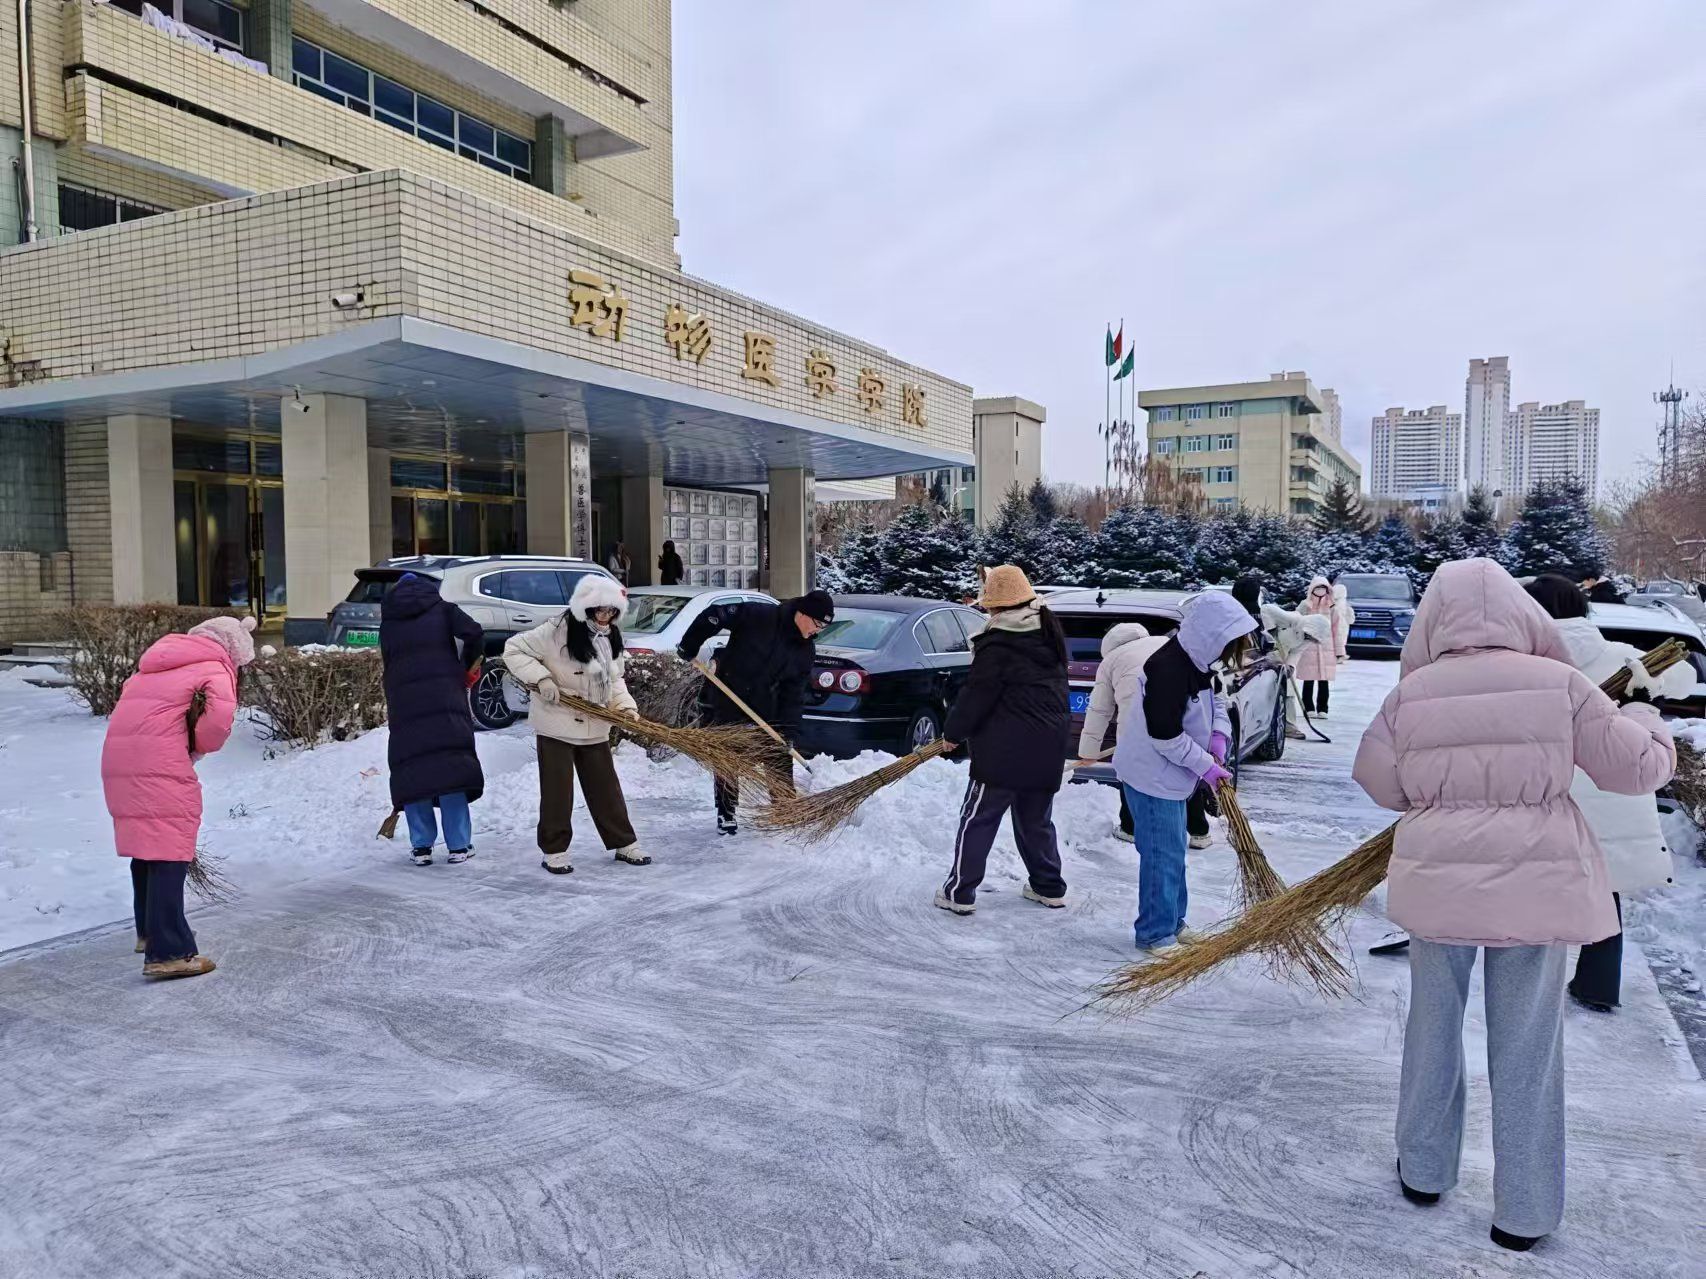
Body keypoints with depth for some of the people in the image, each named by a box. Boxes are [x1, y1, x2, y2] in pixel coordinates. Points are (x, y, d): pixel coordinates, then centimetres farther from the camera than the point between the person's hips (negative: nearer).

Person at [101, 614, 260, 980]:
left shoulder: (158, 663, 27)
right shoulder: (216, 669, 2)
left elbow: (134, 700, 23)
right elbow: (221, 714, -17)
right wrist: (200, 745, 1)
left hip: (118, 760, 8)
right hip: (160, 764, -8)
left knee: (145, 845, 21)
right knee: (169, 854, -7)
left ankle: (148, 930, 36)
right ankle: (168, 953, -10)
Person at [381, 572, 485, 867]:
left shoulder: (387, 622, 19)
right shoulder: (442, 609, 10)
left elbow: (388, 663, 18)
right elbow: (473, 632, -7)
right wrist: (469, 663, 9)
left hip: (403, 704, 2)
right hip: (445, 700, -2)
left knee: (411, 772, 6)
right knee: (451, 766, 0)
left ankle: (421, 846, 5)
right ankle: (459, 846, 0)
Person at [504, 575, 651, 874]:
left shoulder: (610, 637, 6)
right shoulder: (557, 631, -15)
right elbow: (514, 649, -11)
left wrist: (625, 706, -3)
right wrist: (541, 679, -22)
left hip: (595, 727, 6)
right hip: (556, 726, -5)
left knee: (606, 787, 12)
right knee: (557, 790, 2)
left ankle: (624, 844, 22)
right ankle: (554, 851, 14)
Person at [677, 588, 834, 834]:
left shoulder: (806, 651, -4)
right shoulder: (759, 615, -21)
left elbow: (794, 693, -2)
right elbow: (713, 616, -18)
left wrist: (788, 730, -9)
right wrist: (689, 648, -14)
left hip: (766, 706, 5)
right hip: (726, 700, -4)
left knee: (779, 758, 4)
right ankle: (726, 814, 18)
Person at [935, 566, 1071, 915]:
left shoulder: (996, 647, -15)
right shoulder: (1050, 634, 7)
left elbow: (975, 696, -13)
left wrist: (953, 731, 3)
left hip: (1004, 751, -7)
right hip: (1049, 748, 7)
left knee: (978, 819, 3)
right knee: (1037, 820, 20)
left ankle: (960, 891, 6)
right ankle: (1049, 887, 27)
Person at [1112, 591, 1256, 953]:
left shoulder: (1196, 659, 4)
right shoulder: (1168, 667, -27)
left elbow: (1214, 698, 18)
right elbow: (1165, 734, -27)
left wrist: (1219, 734, -1)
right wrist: (1206, 765, -17)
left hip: (1170, 773, 10)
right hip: (1150, 774, -10)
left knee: (1174, 848, 19)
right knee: (1163, 853, -4)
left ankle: (1172, 922, 32)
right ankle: (1155, 934, 8)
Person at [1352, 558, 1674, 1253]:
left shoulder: (1411, 693, -5)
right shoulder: (1559, 683, -7)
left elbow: (1379, 781, 1)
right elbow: (1636, 767, 0)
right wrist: (1644, 719, 20)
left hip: (1437, 882, 1)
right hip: (1537, 885, -1)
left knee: (1433, 1025, 18)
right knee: (1527, 1045, 10)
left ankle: (1424, 1171, 32)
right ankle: (1524, 1212, 22)